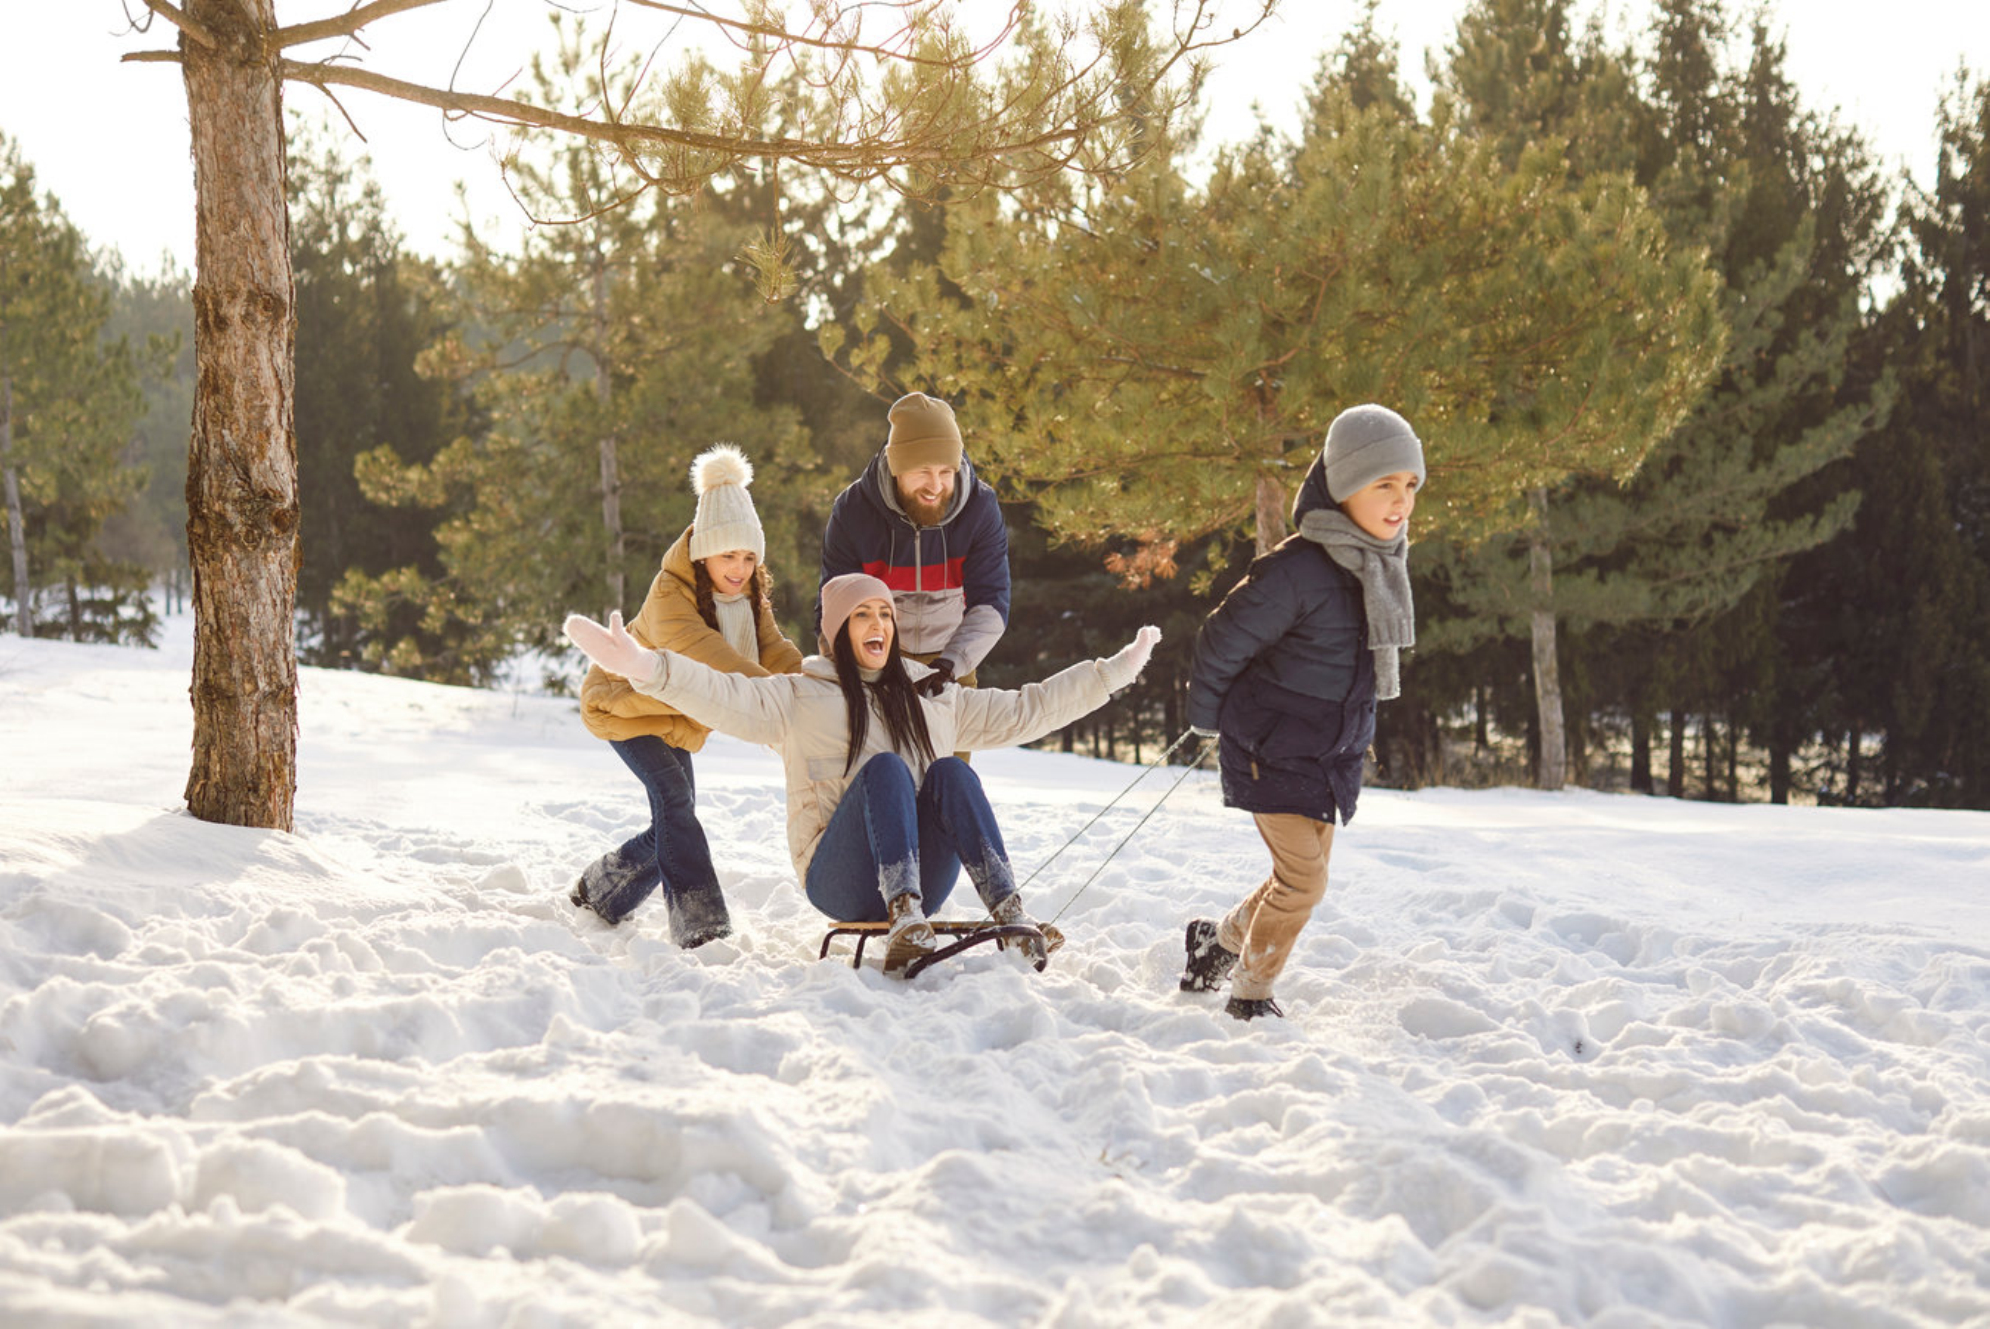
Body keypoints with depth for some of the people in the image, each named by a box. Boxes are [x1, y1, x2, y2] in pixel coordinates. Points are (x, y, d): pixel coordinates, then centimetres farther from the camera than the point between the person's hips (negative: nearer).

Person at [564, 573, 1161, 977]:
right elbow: (728, 698, -7)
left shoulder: (934, 699, 23)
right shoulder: (799, 697, 10)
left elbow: (1027, 709, 27)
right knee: (885, 767, -27)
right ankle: (905, 921, -46)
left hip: (924, 880, 3)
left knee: (950, 771, -22)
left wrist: (1116, 670, 26)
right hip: (842, 880, -3)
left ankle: (1011, 916, -38)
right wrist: (646, 667, -25)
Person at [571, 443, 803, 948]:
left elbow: (772, 649, -17)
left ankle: (597, 893, 28)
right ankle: (700, 925, -29)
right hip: (623, 703, -8)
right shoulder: (670, 594, -31)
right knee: (674, 799, -24)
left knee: (675, 820, 7)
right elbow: (703, 651, -45)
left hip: (674, 717, 8)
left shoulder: (749, 594, -7)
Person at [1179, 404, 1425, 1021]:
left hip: (1331, 753, 8)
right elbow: (1224, 639, -15)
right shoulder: (1298, 570, -26)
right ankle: (1249, 995, 8)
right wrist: (1207, 717, 0)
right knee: (1302, 878, -11)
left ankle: (1219, 938, 41)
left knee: (1303, 876, 16)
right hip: (1274, 752, -8)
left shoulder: (1383, 564, 0)